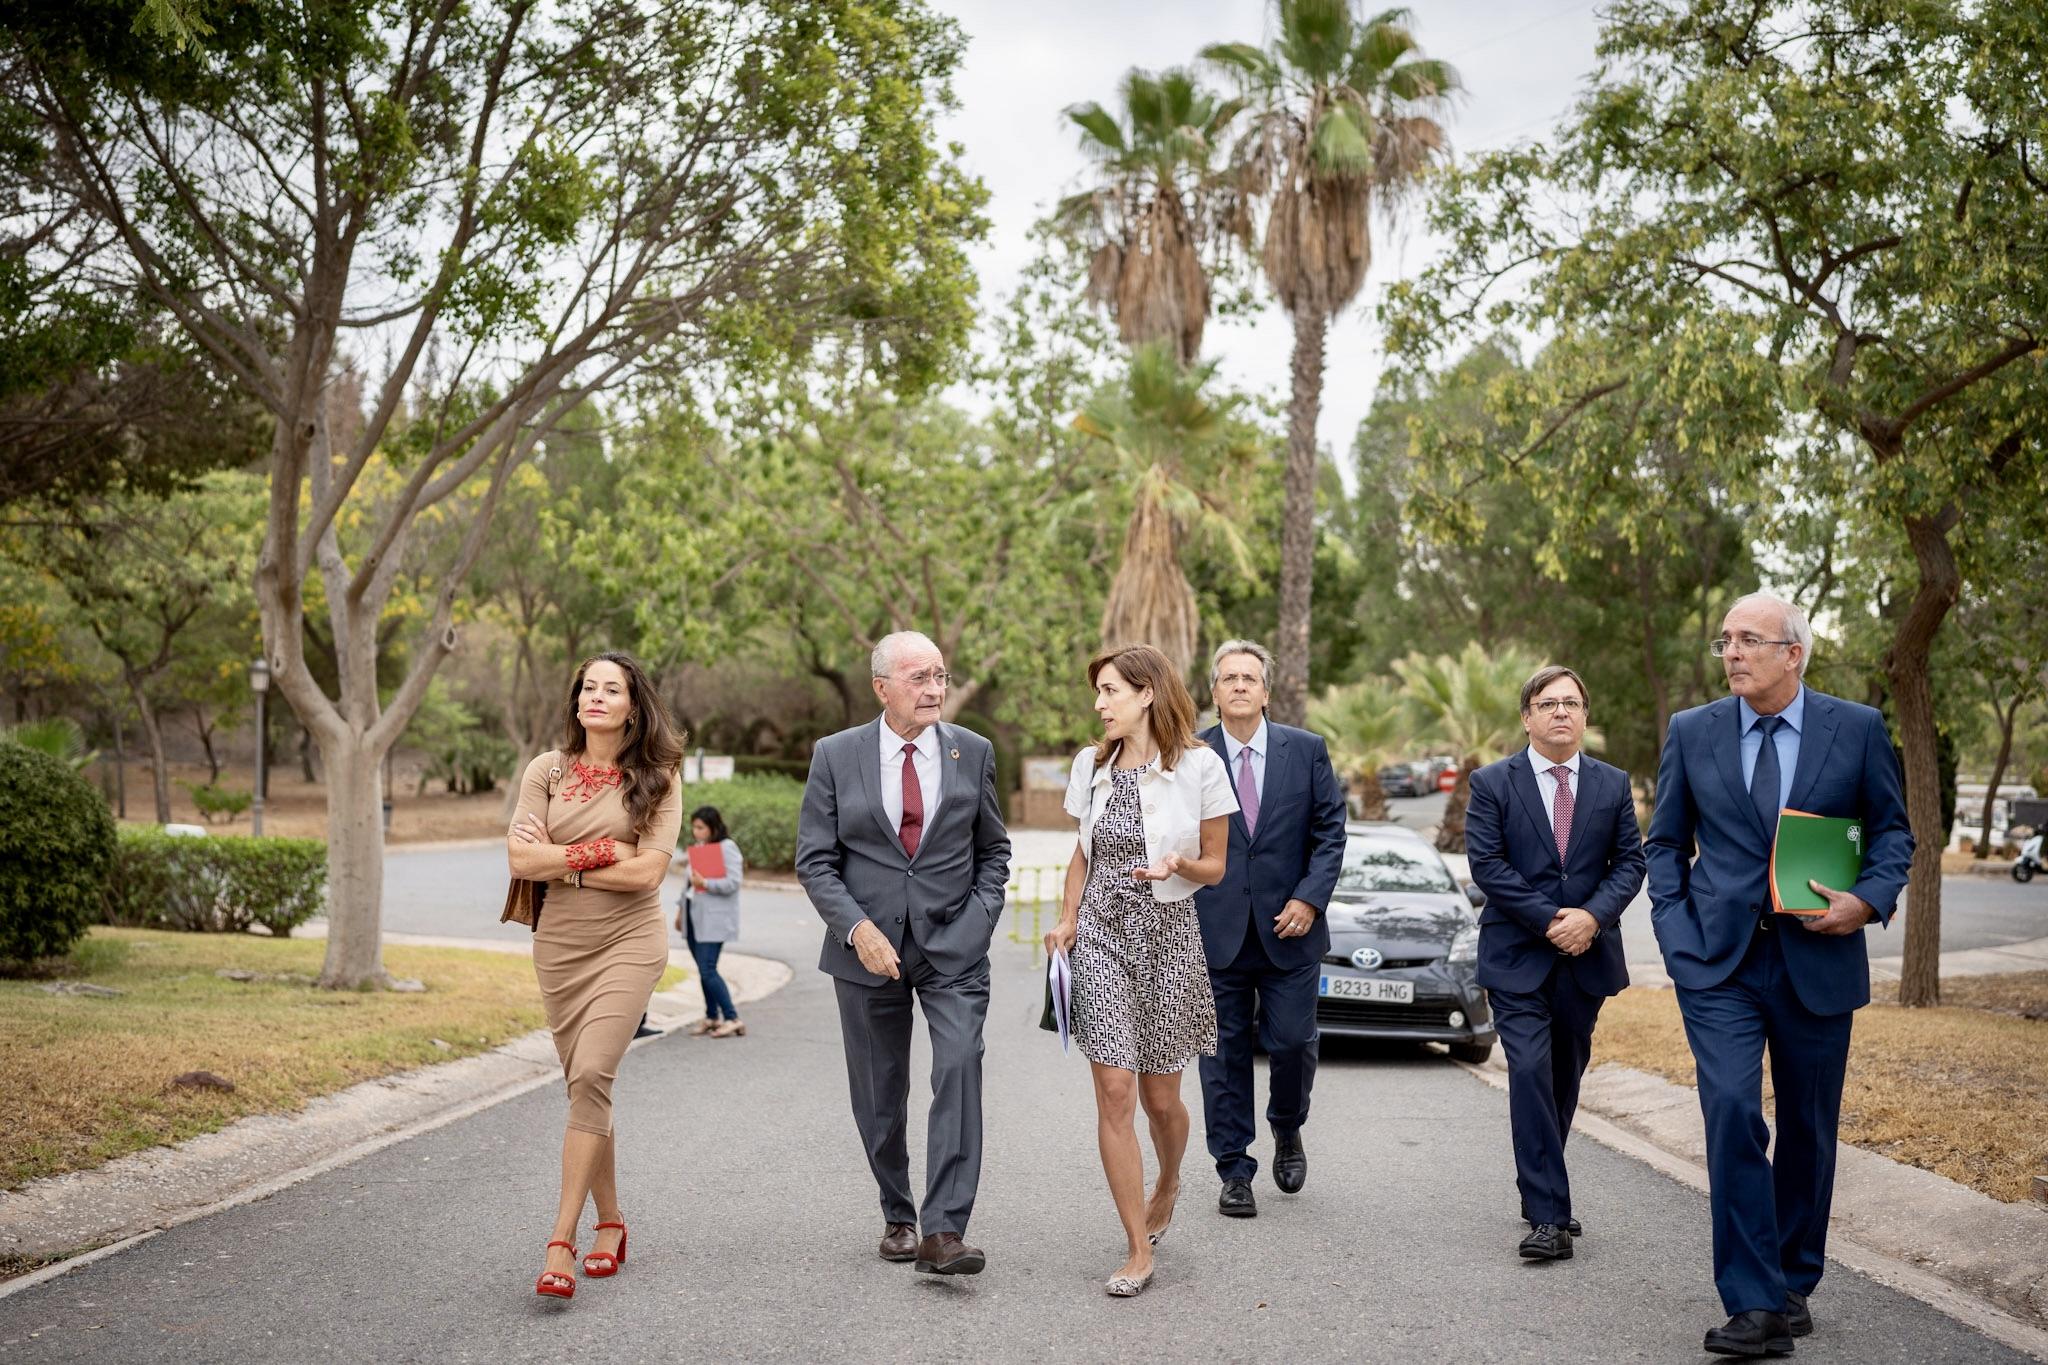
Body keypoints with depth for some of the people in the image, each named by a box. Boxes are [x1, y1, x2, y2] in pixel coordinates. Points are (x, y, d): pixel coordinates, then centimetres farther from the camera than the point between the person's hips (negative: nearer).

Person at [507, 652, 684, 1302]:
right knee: (586, 1084, 10)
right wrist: (598, 851, -13)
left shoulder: (656, 778, -3)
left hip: (628, 942, -3)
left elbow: (647, 870, -13)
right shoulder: (547, 770, 4)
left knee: (591, 1076, -18)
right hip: (560, 944, 4)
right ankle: (610, 1222, 26)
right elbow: (521, 860, -5)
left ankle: (562, 1242, -18)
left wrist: (558, 859, -10)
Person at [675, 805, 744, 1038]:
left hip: (713, 919, -8)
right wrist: (681, 909, 23)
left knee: (708, 970, -13)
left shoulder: (726, 848, -9)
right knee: (703, 970, 9)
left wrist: (705, 883, -24)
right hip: (694, 915, 8)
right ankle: (711, 1017, 18)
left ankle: (732, 1019, -9)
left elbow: (733, 883, -17)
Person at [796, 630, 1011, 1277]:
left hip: (953, 945, 0)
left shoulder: (973, 752, 4)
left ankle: (944, 1230, -19)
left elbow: (993, 848, 13)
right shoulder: (835, 756, -1)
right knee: (879, 1095, 8)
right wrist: (857, 928, -15)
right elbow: (815, 859, -2)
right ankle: (898, 1217, 27)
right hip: (868, 948, 0)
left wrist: (981, 917, -2)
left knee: (959, 1069, -18)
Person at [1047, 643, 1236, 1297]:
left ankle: (1167, 1185, 43)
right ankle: (1139, 1252, 1)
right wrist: (1066, 919, 5)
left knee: (1160, 1097, 9)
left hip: (1167, 932, -2)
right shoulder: (1091, 765, 7)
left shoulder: (1199, 766, -6)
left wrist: (1179, 865, -20)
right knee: (1114, 1095, -6)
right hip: (1101, 935, 2)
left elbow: (1215, 866, 1)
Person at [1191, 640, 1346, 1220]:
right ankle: (1234, 1172, 14)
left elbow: (1330, 831, 3)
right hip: (1216, 931, 0)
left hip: (1289, 930, 0)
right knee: (1224, 1053, 4)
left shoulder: (1307, 750, 4)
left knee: (1292, 1042, 0)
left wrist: (1309, 898, -8)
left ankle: (1287, 1129, 31)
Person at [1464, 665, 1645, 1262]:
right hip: (1517, 957, -4)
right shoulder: (1492, 783, -1)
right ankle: (1548, 1216, -14)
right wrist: (1549, 920, -15)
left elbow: (1630, 862, 5)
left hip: (1586, 956, 4)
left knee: (1565, 1077, 12)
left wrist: (1592, 916, -12)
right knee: (1531, 1073, -13)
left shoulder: (1613, 785, 9)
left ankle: (1540, 1191, 29)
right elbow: (1486, 863, -8)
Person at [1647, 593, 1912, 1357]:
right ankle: (1754, 1306, -11)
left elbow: (1892, 829, 8)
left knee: (1808, 1128, 10)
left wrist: (1870, 898, -11)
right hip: (1719, 964, 0)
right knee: (1733, 1115, -15)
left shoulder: (1858, 729, 1)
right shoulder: (1691, 733, 4)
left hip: (1817, 960, 1)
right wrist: (1676, 932, -1)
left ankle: (1793, 1285, 28)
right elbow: (1665, 842, 10)